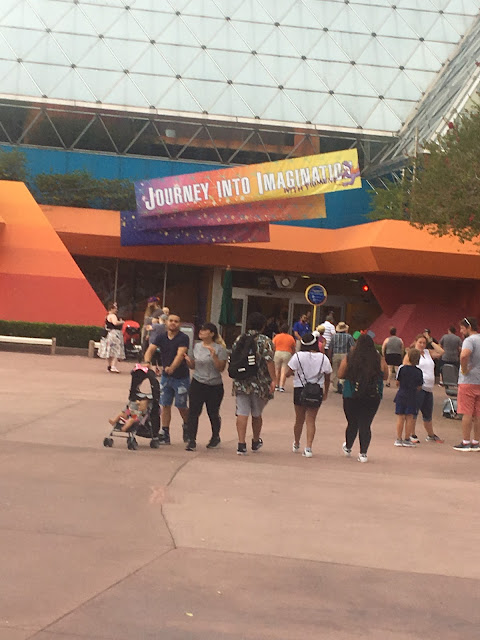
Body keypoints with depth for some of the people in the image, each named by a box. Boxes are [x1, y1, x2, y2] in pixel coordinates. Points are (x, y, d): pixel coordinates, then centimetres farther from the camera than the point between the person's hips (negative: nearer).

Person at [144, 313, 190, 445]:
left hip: (181, 377, -5)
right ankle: (165, 434, 11)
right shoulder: (161, 337, 3)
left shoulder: (183, 338, -13)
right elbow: (150, 350, -8)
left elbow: (180, 354, -26)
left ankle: (187, 427, 29)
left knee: (181, 406, 1)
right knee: (165, 405, 5)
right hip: (165, 376, 5)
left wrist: (172, 367, -43)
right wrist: (147, 362, -29)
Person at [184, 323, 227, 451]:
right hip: (197, 384, 3)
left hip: (215, 386, -3)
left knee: (213, 414, 9)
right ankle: (192, 440, -4)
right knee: (193, 412, -7)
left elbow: (221, 368, -14)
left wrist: (214, 355, -25)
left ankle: (215, 437, 33)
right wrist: (188, 360, -5)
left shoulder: (220, 349, -6)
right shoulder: (197, 346, 8)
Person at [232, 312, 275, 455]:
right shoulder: (265, 341, -7)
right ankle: (256, 442, 32)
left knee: (242, 414, 0)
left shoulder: (239, 340, 6)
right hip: (260, 384, -2)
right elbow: (269, 361, -17)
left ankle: (241, 444, -10)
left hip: (241, 383, 2)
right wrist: (273, 380, -16)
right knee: (257, 414, 15)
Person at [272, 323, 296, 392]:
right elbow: (293, 349, 7)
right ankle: (281, 386, -7)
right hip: (287, 354, -1)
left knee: (277, 370, 11)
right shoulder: (291, 338, 3)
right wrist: (293, 355, 22)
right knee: (284, 371, -1)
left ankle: (276, 386, 15)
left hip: (278, 353, 1)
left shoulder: (277, 336, 2)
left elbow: (273, 346, 1)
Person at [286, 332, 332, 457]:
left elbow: (288, 373, -7)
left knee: (299, 419, 15)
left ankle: (296, 445, 34)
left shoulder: (298, 356, -8)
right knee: (311, 420, 2)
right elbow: (327, 378, 4)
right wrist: (326, 392, 17)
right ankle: (308, 448, -9)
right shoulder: (323, 358, -2)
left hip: (300, 390, 0)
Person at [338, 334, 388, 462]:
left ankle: (348, 448, 34)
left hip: (351, 396, 0)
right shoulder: (379, 359, -4)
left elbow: (340, 375, -1)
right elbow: (385, 376, 7)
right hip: (373, 397, 0)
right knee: (365, 425, 5)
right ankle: (363, 453, 4)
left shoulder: (349, 358, -5)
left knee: (352, 423, 16)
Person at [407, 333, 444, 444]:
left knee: (428, 413, 16)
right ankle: (412, 435, 2)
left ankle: (430, 435, 28)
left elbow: (441, 352, 10)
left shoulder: (428, 353, 19)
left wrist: (431, 341, 10)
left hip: (429, 388, 6)